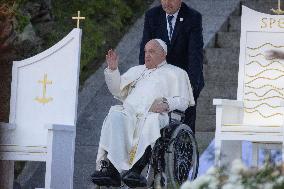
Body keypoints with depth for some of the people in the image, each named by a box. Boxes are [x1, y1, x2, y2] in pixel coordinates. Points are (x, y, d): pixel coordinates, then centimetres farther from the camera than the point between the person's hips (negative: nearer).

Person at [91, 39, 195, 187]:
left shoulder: (175, 73, 23)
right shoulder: (137, 71, 38)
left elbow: (183, 101, 10)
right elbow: (118, 91, 32)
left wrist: (166, 104, -11)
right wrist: (112, 69, 18)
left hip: (154, 114, -3)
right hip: (129, 111, 3)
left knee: (151, 120, -40)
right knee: (115, 116, -33)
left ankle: (137, 168, -54)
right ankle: (111, 167, -47)